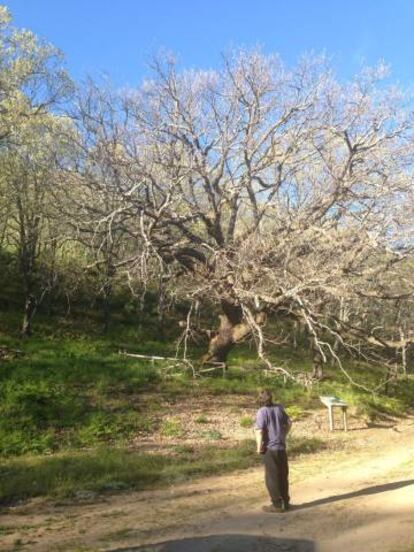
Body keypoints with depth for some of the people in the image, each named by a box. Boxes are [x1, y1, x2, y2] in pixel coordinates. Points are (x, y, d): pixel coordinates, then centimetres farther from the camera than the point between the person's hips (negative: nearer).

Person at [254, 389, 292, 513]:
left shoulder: (262, 411, -15)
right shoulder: (279, 408, 3)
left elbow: (259, 430, -22)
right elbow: (289, 423, 13)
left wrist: (259, 446, -11)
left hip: (270, 448, -6)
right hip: (282, 447, 6)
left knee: (272, 478, 5)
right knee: (283, 476, 15)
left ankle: (277, 505, 8)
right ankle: (285, 502, 23)